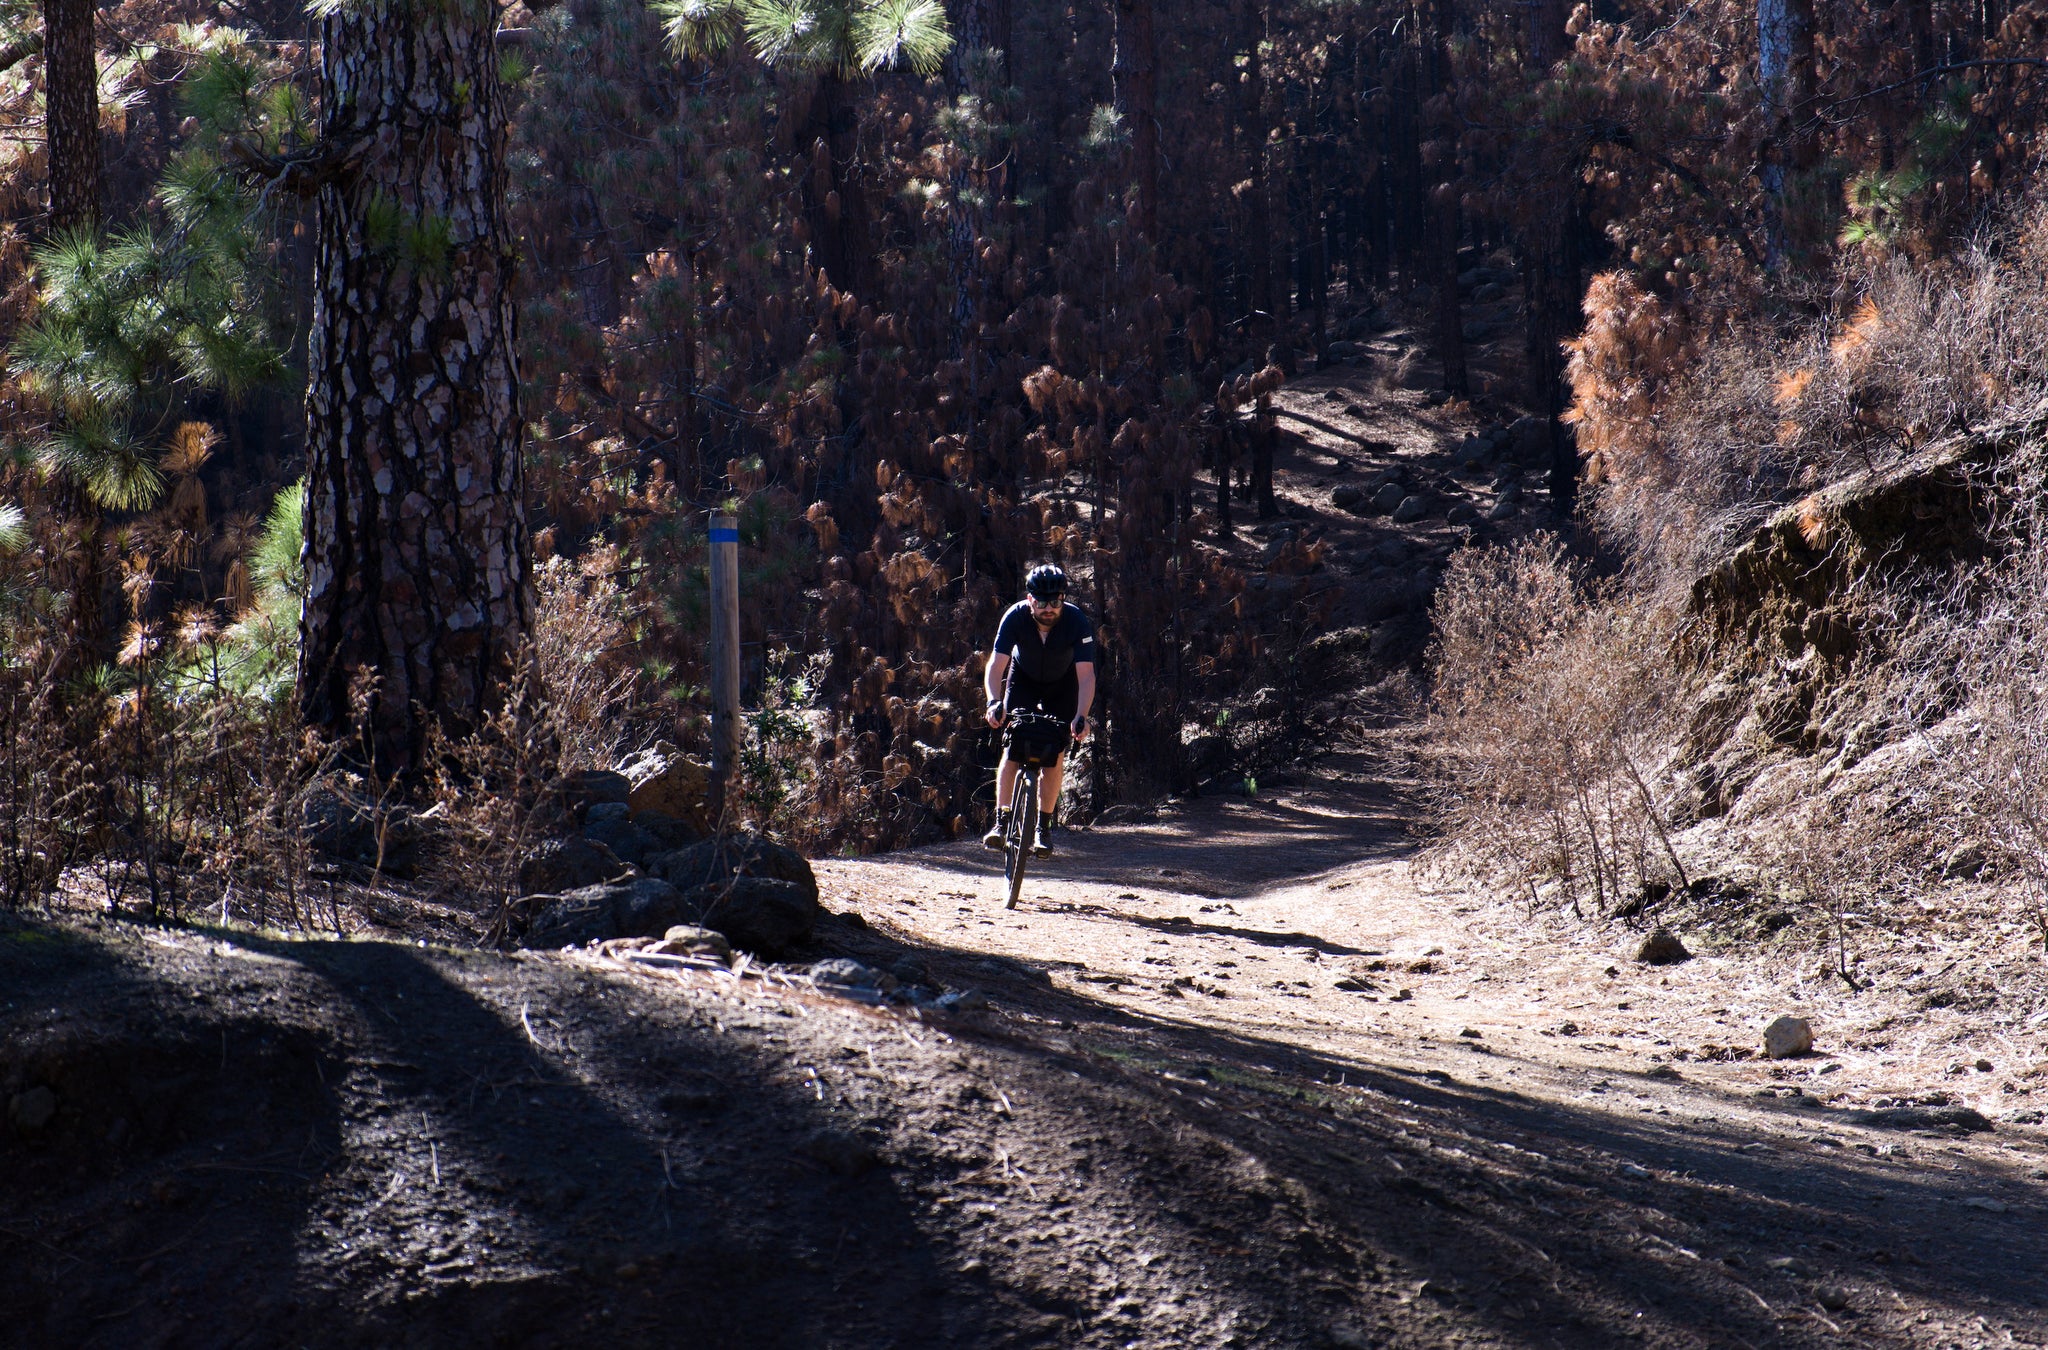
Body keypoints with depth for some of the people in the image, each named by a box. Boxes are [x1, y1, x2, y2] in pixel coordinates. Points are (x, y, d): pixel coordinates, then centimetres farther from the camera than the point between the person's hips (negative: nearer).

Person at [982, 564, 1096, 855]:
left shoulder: (1077, 621, -32)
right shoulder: (1015, 617, -30)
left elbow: (1086, 674, -36)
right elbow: (996, 665, -34)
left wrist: (1081, 716, -50)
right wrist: (994, 701, -51)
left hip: (1062, 684, 0)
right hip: (1024, 678, 0)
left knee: (1055, 754, -9)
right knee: (1013, 747, -13)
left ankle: (1043, 826, 1)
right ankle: (1002, 820, -9)